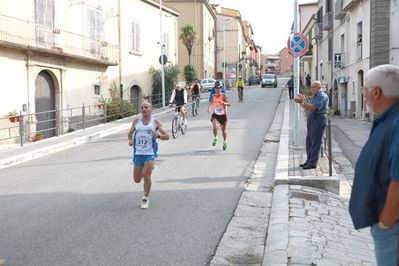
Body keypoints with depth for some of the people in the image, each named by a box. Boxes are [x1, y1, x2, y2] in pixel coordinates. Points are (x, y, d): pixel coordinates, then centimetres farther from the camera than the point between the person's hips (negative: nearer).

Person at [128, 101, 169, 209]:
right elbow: (130, 133, 17)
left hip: (150, 153, -3)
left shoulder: (155, 122, 0)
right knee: (137, 179, 10)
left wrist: (158, 135, -24)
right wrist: (130, 140, -6)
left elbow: (167, 136, -3)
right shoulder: (136, 121, 7)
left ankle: (145, 199, 6)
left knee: (146, 177, -13)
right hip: (138, 153, 3)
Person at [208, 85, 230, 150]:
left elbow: (228, 104, -19)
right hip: (215, 114, 2)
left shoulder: (223, 96, -10)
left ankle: (225, 142, 34)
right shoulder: (213, 96, 1)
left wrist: (223, 102, -36)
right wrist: (209, 107, 0)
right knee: (214, 126, -25)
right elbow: (211, 102, 19)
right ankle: (215, 138, 2)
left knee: (224, 129, 11)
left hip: (223, 114, -1)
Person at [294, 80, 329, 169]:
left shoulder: (322, 96, -11)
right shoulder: (316, 96, 20)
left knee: (315, 142, -6)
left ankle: (312, 163, -2)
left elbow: (313, 108, -22)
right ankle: (309, 161, 20)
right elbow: (307, 108, 17)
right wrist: (302, 101, 3)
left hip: (318, 120, -10)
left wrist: (303, 101, -20)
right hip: (312, 119, 10)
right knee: (309, 141, 12)